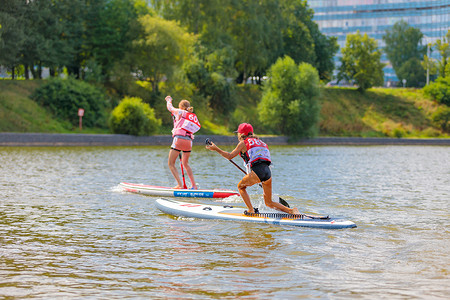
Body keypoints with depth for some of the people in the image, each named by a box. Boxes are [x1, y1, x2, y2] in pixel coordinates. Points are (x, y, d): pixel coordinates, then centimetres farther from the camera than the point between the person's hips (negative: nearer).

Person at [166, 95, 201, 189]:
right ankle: (194, 185, 18)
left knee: (171, 164, 2)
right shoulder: (194, 117, 17)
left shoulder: (180, 112, 4)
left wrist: (169, 100, 43)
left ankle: (180, 185, -10)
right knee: (185, 164, 24)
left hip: (179, 139, -6)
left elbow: (170, 107, 20)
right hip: (189, 141, 6)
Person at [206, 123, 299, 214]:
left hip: (257, 171, -6)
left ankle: (251, 210, 8)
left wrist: (216, 149, 17)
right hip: (268, 172, 6)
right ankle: (291, 210, -4)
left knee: (241, 187, 22)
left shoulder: (243, 143, 9)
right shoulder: (260, 142, 29)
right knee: (269, 203, 14)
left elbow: (230, 156, 7)